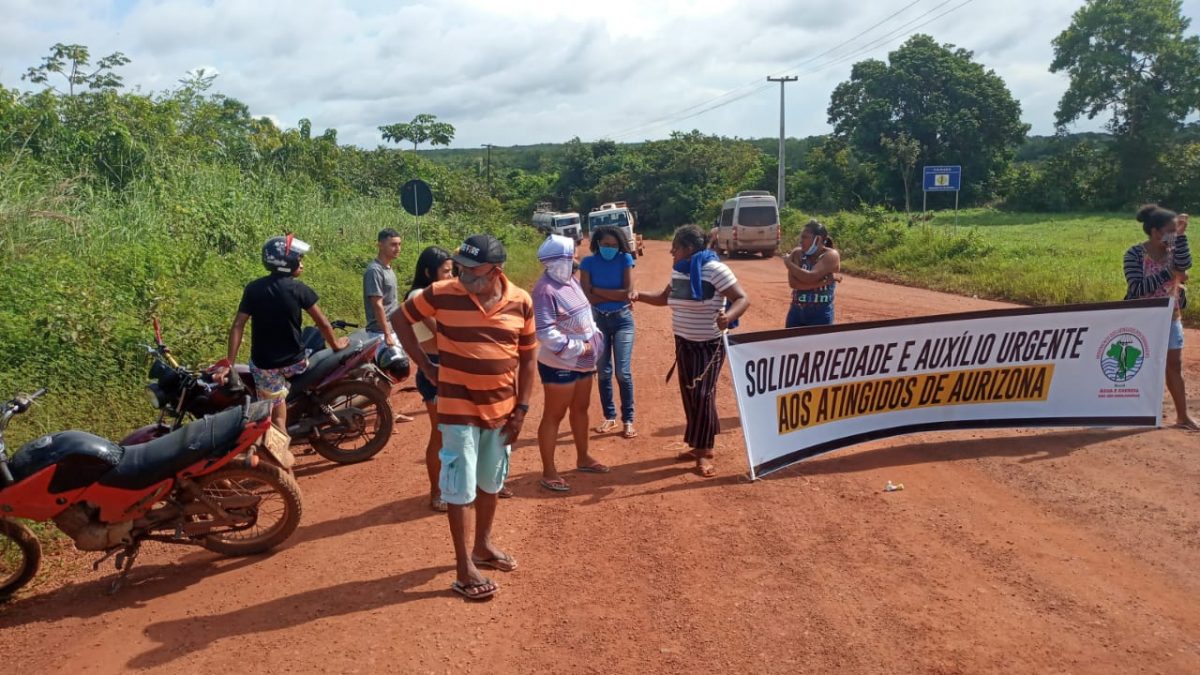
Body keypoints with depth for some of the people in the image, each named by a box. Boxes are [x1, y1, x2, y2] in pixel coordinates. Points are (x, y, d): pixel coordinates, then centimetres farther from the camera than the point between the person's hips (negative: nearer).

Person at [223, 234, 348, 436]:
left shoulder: (252, 289, -3)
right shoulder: (299, 289, -10)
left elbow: (238, 326, -8)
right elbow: (322, 323, -5)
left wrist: (228, 363, -6)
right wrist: (335, 344, 12)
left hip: (264, 364, 2)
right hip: (293, 361, -1)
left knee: (277, 416, 11)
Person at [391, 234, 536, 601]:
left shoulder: (521, 302, -7)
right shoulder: (442, 294, -14)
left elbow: (527, 359, 2)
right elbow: (400, 318, 1)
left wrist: (521, 410, -2)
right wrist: (425, 366, -4)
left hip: (502, 410, 4)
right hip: (459, 410, -3)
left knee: (491, 482, 19)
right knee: (461, 487, 1)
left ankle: (483, 545, 38)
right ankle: (464, 566, 12)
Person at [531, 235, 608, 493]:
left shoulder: (571, 281, 8)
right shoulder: (545, 289, -22)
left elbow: (584, 314, 19)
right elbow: (545, 331, -27)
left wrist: (595, 338, 5)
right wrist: (578, 348, -22)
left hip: (582, 361, 9)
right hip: (559, 364, -9)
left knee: (581, 409, 21)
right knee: (554, 415, -1)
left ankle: (583, 458, 37)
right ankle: (548, 472, 7)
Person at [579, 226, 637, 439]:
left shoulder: (625, 259, -5)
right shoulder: (588, 262, -3)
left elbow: (628, 292, -14)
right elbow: (587, 296, -12)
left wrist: (598, 290, -11)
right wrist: (616, 296, -13)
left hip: (622, 319, -2)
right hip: (598, 320, 2)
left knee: (623, 372, -6)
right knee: (603, 372, 8)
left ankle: (628, 420, 5)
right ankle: (610, 417, 21)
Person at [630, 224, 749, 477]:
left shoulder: (714, 270, -19)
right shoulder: (679, 272, 5)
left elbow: (743, 299, -21)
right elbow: (665, 297, 20)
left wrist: (728, 317, -42)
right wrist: (640, 295, 4)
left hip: (709, 345, -7)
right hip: (684, 343, 7)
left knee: (703, 396, -8)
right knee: (689, 395, 11)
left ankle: (705, 452, 3)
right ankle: (698, 445, 24)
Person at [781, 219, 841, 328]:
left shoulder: (831, 255, -11)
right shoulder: (797, 253, 0)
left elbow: (810, 278, -24)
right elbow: (793, 283, -13)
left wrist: (789, 263, -11)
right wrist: (823, 282, -19)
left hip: (820, 313, -4)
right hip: (796, 311, 4)